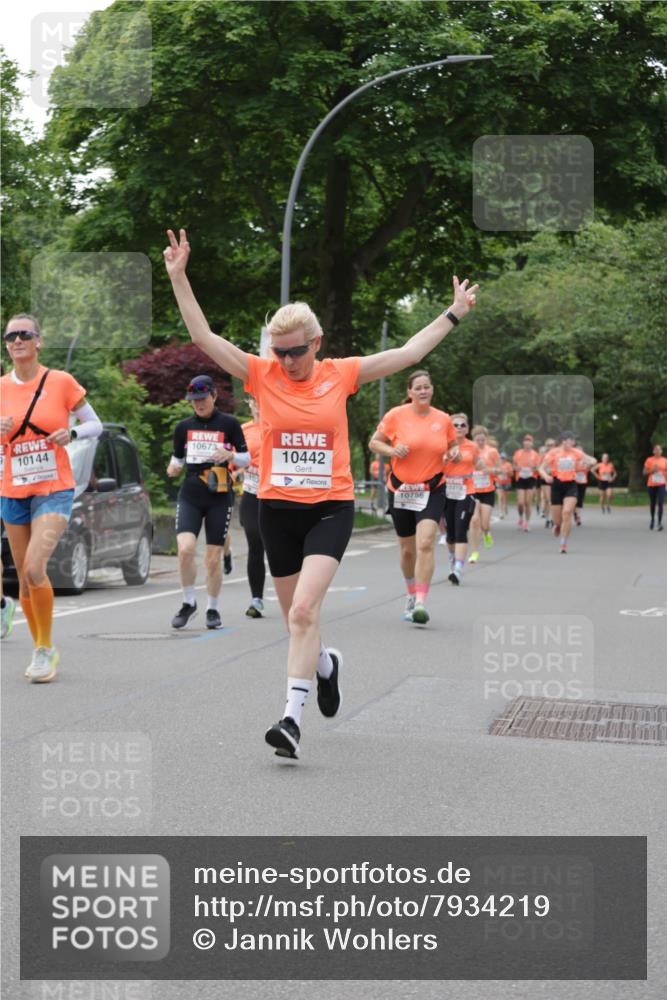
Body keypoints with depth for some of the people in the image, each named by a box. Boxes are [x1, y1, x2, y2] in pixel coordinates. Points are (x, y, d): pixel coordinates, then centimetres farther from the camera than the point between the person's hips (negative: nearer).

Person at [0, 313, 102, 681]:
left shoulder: (61, 382, -5)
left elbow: (95, 424, 3)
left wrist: (71, 433, -16)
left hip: (54, 490, -4)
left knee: (34, 568, -20)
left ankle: (45, 648, -2)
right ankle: (41, 651, 25)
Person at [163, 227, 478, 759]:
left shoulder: (341, 374, 1)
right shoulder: (262, 374, 0)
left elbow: (409, 353, 10)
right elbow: (203, 335, -5)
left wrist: (454, 314, 12)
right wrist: (178, 276, -12)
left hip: (330, 508, -2)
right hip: (277, 508, 2)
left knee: (304, 611, -18)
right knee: (296, 617, 12)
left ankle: (292, 717, -17)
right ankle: (326, 663, 45)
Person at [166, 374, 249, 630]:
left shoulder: (229, 423, 2)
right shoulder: (183, 426, 10)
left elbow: (246, 458, 6)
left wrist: (230, 456, -15)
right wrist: (173, 468, -5)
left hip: (219, 497, -2)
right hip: (190, 495, 2)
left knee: (213, 558, 0)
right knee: (185, 548, -19)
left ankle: (213, 609, 19)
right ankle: (188, 602, 1)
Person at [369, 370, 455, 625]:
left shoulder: (443, 419, 2)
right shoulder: (396, 415, -5)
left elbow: (451, 447, 18)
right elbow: (374, 442, 3)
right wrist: (391, 450, -16)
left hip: (432, 491, 0)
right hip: (400, 489, 0)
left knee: (425, 543, -19)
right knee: (407, 548, 11)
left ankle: (421, 603, -20)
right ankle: (411, 594, 35)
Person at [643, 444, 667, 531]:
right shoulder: (649, 460, 2)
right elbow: (645, 472, 2)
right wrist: (652, 470, -13)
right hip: (651, 484, 1)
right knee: (652, 504, 12)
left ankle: (659, 522, -16)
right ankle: (652, 520, 33)